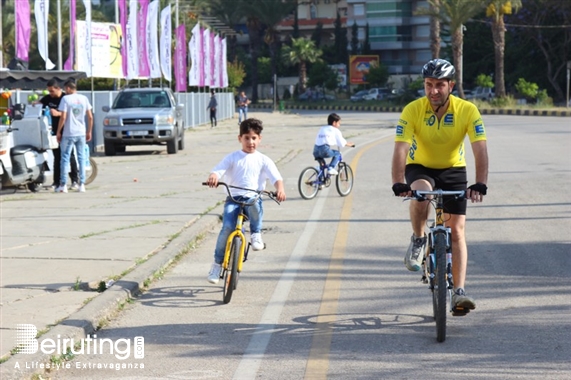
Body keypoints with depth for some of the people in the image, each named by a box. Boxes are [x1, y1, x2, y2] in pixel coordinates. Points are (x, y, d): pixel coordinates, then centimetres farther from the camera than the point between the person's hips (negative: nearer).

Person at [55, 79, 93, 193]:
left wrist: (58, 132, -4)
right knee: (81, 158, 9)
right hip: (81, 133, 4)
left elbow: (63, 117, -13)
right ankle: (82, 184, 7)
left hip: (68, 134, -4)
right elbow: (90, 117, 6)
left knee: (65, 158, 2)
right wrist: (89, 132, 15)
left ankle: (63, 185, 0)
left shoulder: (66, 99, -8)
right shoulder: (84, 98, 6)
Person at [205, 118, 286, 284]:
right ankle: (217, 263, -6)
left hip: (253, 197, 0)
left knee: (254, 205, -38)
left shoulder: (263, 160, 11)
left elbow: (276, 178, -1)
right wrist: (213, 177, -28)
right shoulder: (232, 158, 10)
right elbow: (218, 170, -2)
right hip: (233, 198, 0)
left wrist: (280, 189, -24)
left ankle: (256, 234, -8)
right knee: (227, 227, -23)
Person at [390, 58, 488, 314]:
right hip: (420, 168, -1)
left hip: (453, 170, 1)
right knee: (420, 191, -36)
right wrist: (398, 183, -44)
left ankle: (459, 292, -6)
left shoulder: (467, 110, -20)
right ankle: (418, 240, -11)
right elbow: (400, 149, -28)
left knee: (457, 230, -7)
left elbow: (480, 149, -27)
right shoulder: (412, 110, -21)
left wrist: (480, 184, -41)